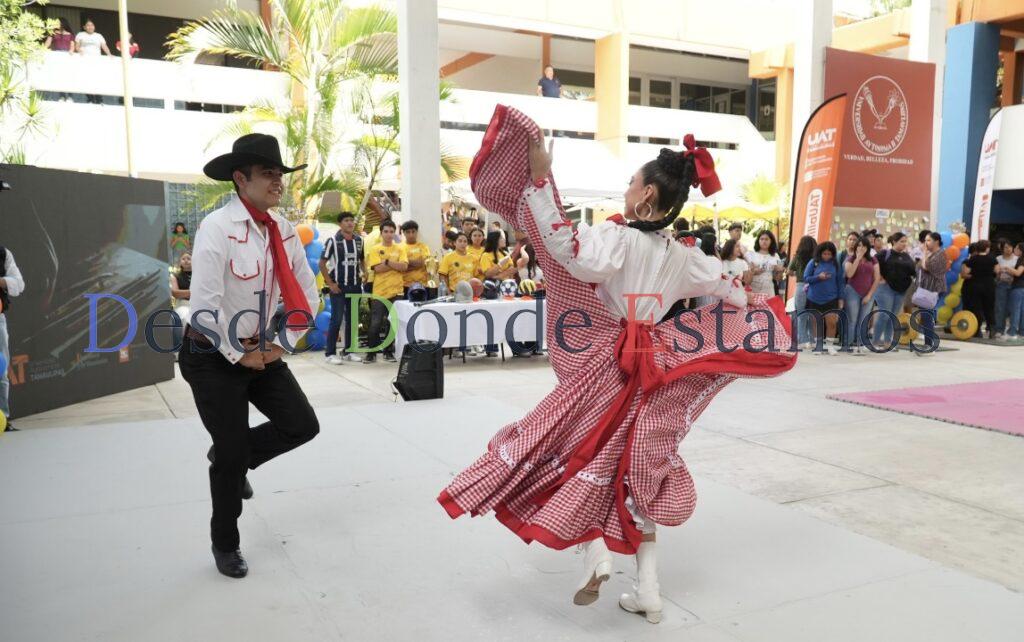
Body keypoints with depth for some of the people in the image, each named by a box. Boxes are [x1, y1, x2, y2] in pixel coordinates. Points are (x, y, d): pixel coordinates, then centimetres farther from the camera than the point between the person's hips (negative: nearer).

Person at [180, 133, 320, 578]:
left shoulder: (284, 231, 0)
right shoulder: (217, 227, -20)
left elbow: (307, 294, 8)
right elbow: (205, 305, -24)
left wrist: (284, 344, 1)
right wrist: (237, 356, -15)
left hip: (260, 351, 6)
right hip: (214, 356, -6)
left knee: (302, 425, -1)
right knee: (232, 455, 2)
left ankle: (230, 457, 29)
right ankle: (225, 545, 28)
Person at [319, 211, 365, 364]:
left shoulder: (359, 240, 8)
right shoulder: (333, 240, -7)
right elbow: (322, 263, -6)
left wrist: (364, 272, 0)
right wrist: (330, 284, -10)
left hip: (355, 286, 5)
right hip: (338, 287, -5)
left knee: (352, 320, 10)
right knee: (337, 319, -6)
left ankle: (347, 351, 20)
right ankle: (330, 353, 1)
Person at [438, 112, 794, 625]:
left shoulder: (618, 238, -16)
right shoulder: (683, 255, 5)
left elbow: (564, 246, -30)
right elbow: (727, 287, 19)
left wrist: (540, 178, -27)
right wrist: (752, 302, 41)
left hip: (606, 368, -6)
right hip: (651, 371, 6)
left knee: (585, 456, 11)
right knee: (638, 471, 14)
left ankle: (595, 555, -4)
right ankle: (647, 590, 19)